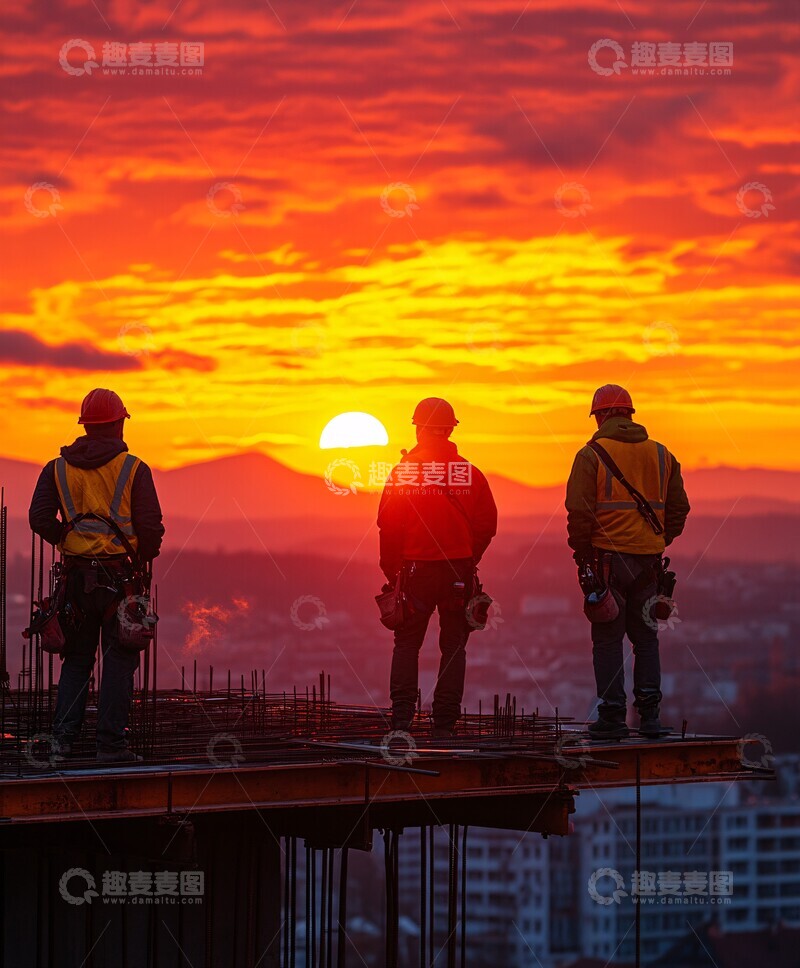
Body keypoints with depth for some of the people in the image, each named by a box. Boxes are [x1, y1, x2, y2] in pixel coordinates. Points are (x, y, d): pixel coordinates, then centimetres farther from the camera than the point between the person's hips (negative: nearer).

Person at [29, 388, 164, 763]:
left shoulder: (58, 468, 5)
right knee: (118, 660, 1)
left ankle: (63, 735, 3)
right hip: (121, 574, -3)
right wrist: (143, 557, 10)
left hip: (77, 574, 3)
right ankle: (110, 742, -3)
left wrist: (66, 540, 14)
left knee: (77, 658, 13)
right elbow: (150, 525, -8)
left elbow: (39, 518, -3)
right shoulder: (133, 469, -4)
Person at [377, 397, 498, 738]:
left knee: (407, 643, 10)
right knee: (453, 646, 8)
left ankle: (402, 714, -2)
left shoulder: (402, 473, -6)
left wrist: (391, 569, 3)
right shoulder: (470, 473, -1)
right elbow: (487, 523, 2)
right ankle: (444, 722, 4)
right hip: (459, 570, 1)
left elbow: (388, 526, -7)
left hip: (416, 569, -1)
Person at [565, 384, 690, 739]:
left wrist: (581, 551, 0)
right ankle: (649, 714, 9)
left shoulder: (591, 455, -6)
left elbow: (579, 511, -11)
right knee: (646, 638, 12)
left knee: (608, 639, 1)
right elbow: (678, 507, 12)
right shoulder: (661, 455, 9)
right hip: (648, 560, 4)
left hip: (608, 556, -4)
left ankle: (612, 715, -2)